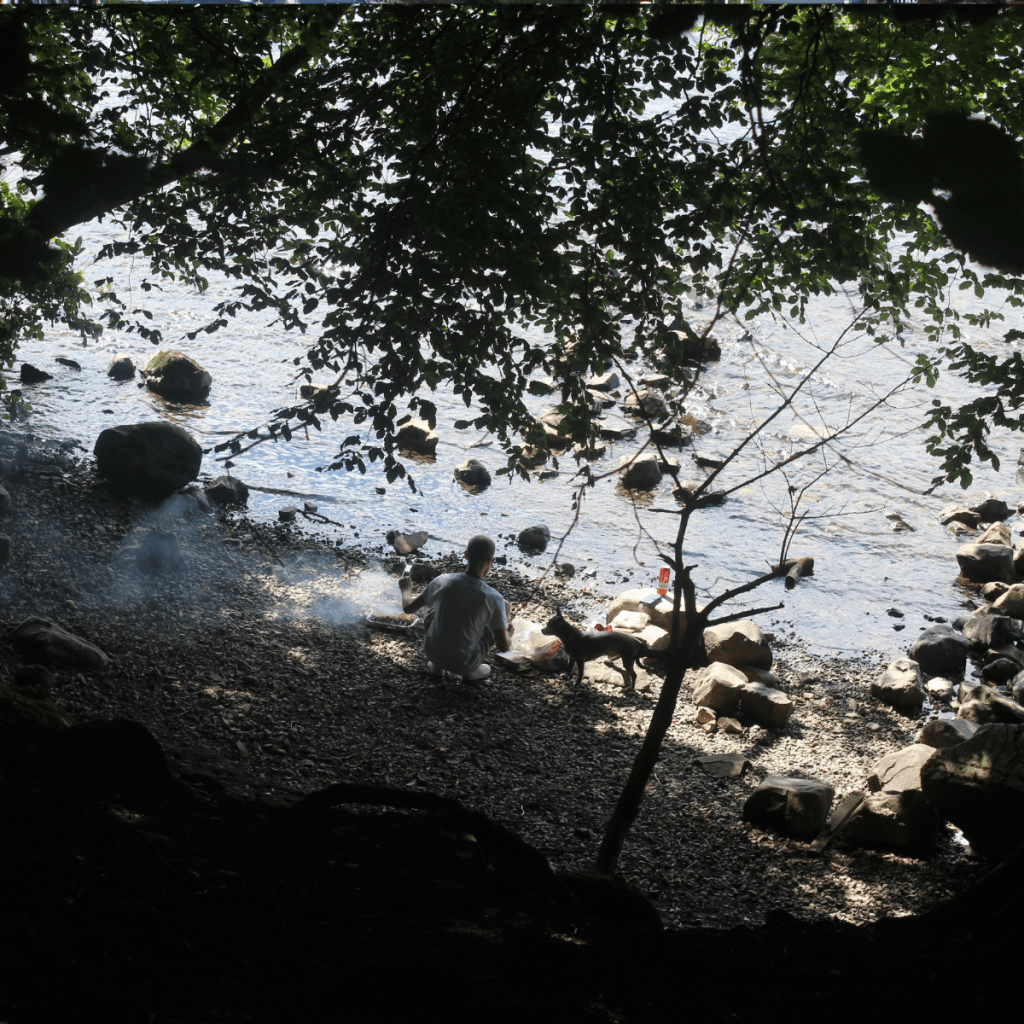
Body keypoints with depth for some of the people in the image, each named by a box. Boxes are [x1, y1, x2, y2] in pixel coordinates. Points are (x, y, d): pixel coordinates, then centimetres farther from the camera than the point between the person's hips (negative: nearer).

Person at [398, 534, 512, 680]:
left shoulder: (442, 582, -14)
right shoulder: (493, 598, -21)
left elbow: (409, 607, 0)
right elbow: (503, 646, -15)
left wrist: (406, 589, 23)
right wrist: (509, 640, 10)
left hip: (432, 653, 3)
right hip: (465, 663, -3)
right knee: (505, 606, 10)